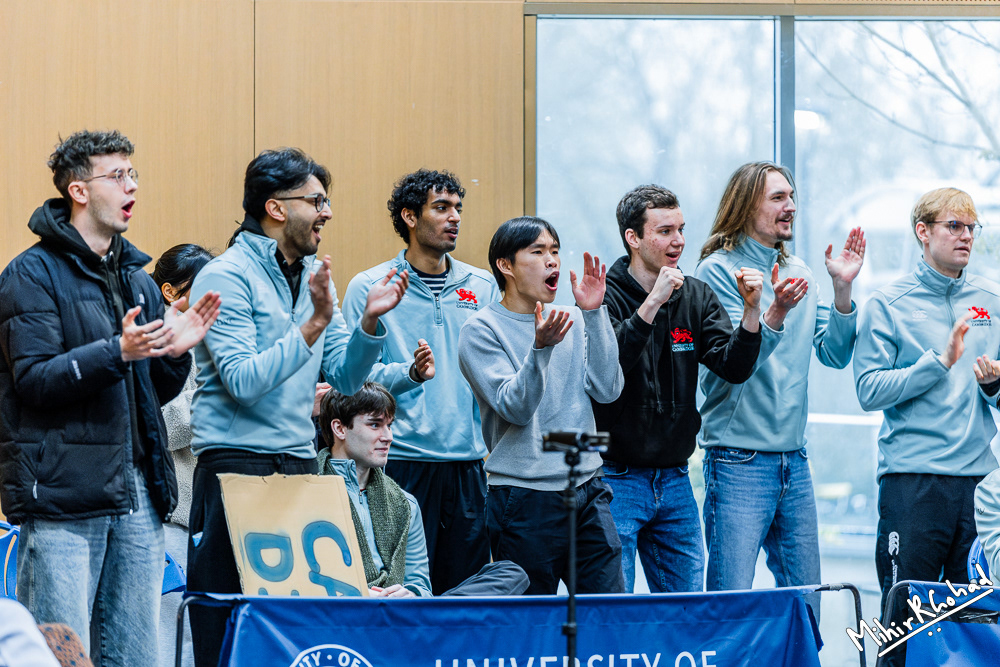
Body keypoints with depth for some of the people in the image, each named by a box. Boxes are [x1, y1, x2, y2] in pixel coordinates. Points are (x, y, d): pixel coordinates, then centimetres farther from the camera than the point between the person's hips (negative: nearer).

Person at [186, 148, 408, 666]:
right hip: (236, 463, -7)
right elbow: (244, 381, -19)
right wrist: (314, 325, -22)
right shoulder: (226, 277, -8)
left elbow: (344, 377, 13)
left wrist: (369, 322, -4)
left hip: (299, 463, 7)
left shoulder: (313, 275, 14)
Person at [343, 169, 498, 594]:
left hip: (468, 460, 4)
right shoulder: (370, 287, 1)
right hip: (402, 459, -4)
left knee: (467, 586, 5)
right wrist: (411, 374, -23)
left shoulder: (482, 286, 13)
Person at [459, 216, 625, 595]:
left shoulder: (573, 322, 11)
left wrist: (594, 314, -6)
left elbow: (607, 390, -1)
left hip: (587, 489, 5)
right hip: (525, 499, -5)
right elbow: (515, 408, -13)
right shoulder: (481, 331, -3)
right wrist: (540, 348, -28)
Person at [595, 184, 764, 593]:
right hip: (616, 478, -6)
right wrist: (652, 303, -30)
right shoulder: (606, 296, -9)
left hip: (674, 479, 6)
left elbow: (734, 368, 0)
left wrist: (751, 310, -16)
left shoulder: (696, 297, 8)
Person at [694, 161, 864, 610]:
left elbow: (835, 355, 9)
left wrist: (843, 290, -4)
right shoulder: (717, 271, -7)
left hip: (794, 462, 7)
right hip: (739, 459, -7)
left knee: (806, 603, 9)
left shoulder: (797, 273, 13)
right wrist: (776, 314, -33)